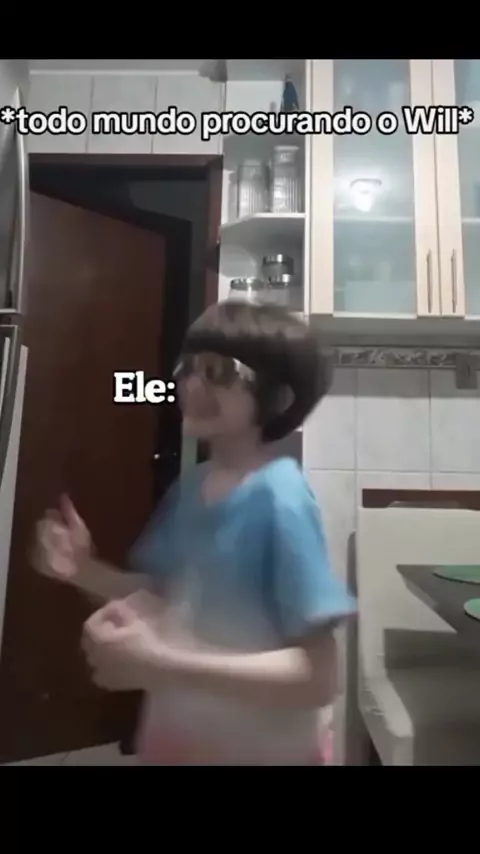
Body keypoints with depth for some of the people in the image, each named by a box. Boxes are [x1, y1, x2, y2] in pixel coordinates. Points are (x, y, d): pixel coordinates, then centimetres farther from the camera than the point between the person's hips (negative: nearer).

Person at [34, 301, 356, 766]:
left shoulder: (279, 500, -26)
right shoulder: (191, 485, -6)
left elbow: (316, 676, -25)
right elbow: (171, 599, 5)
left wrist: (161, 664, -31)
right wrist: (85, 570, -10)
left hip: (258, 751, -6)